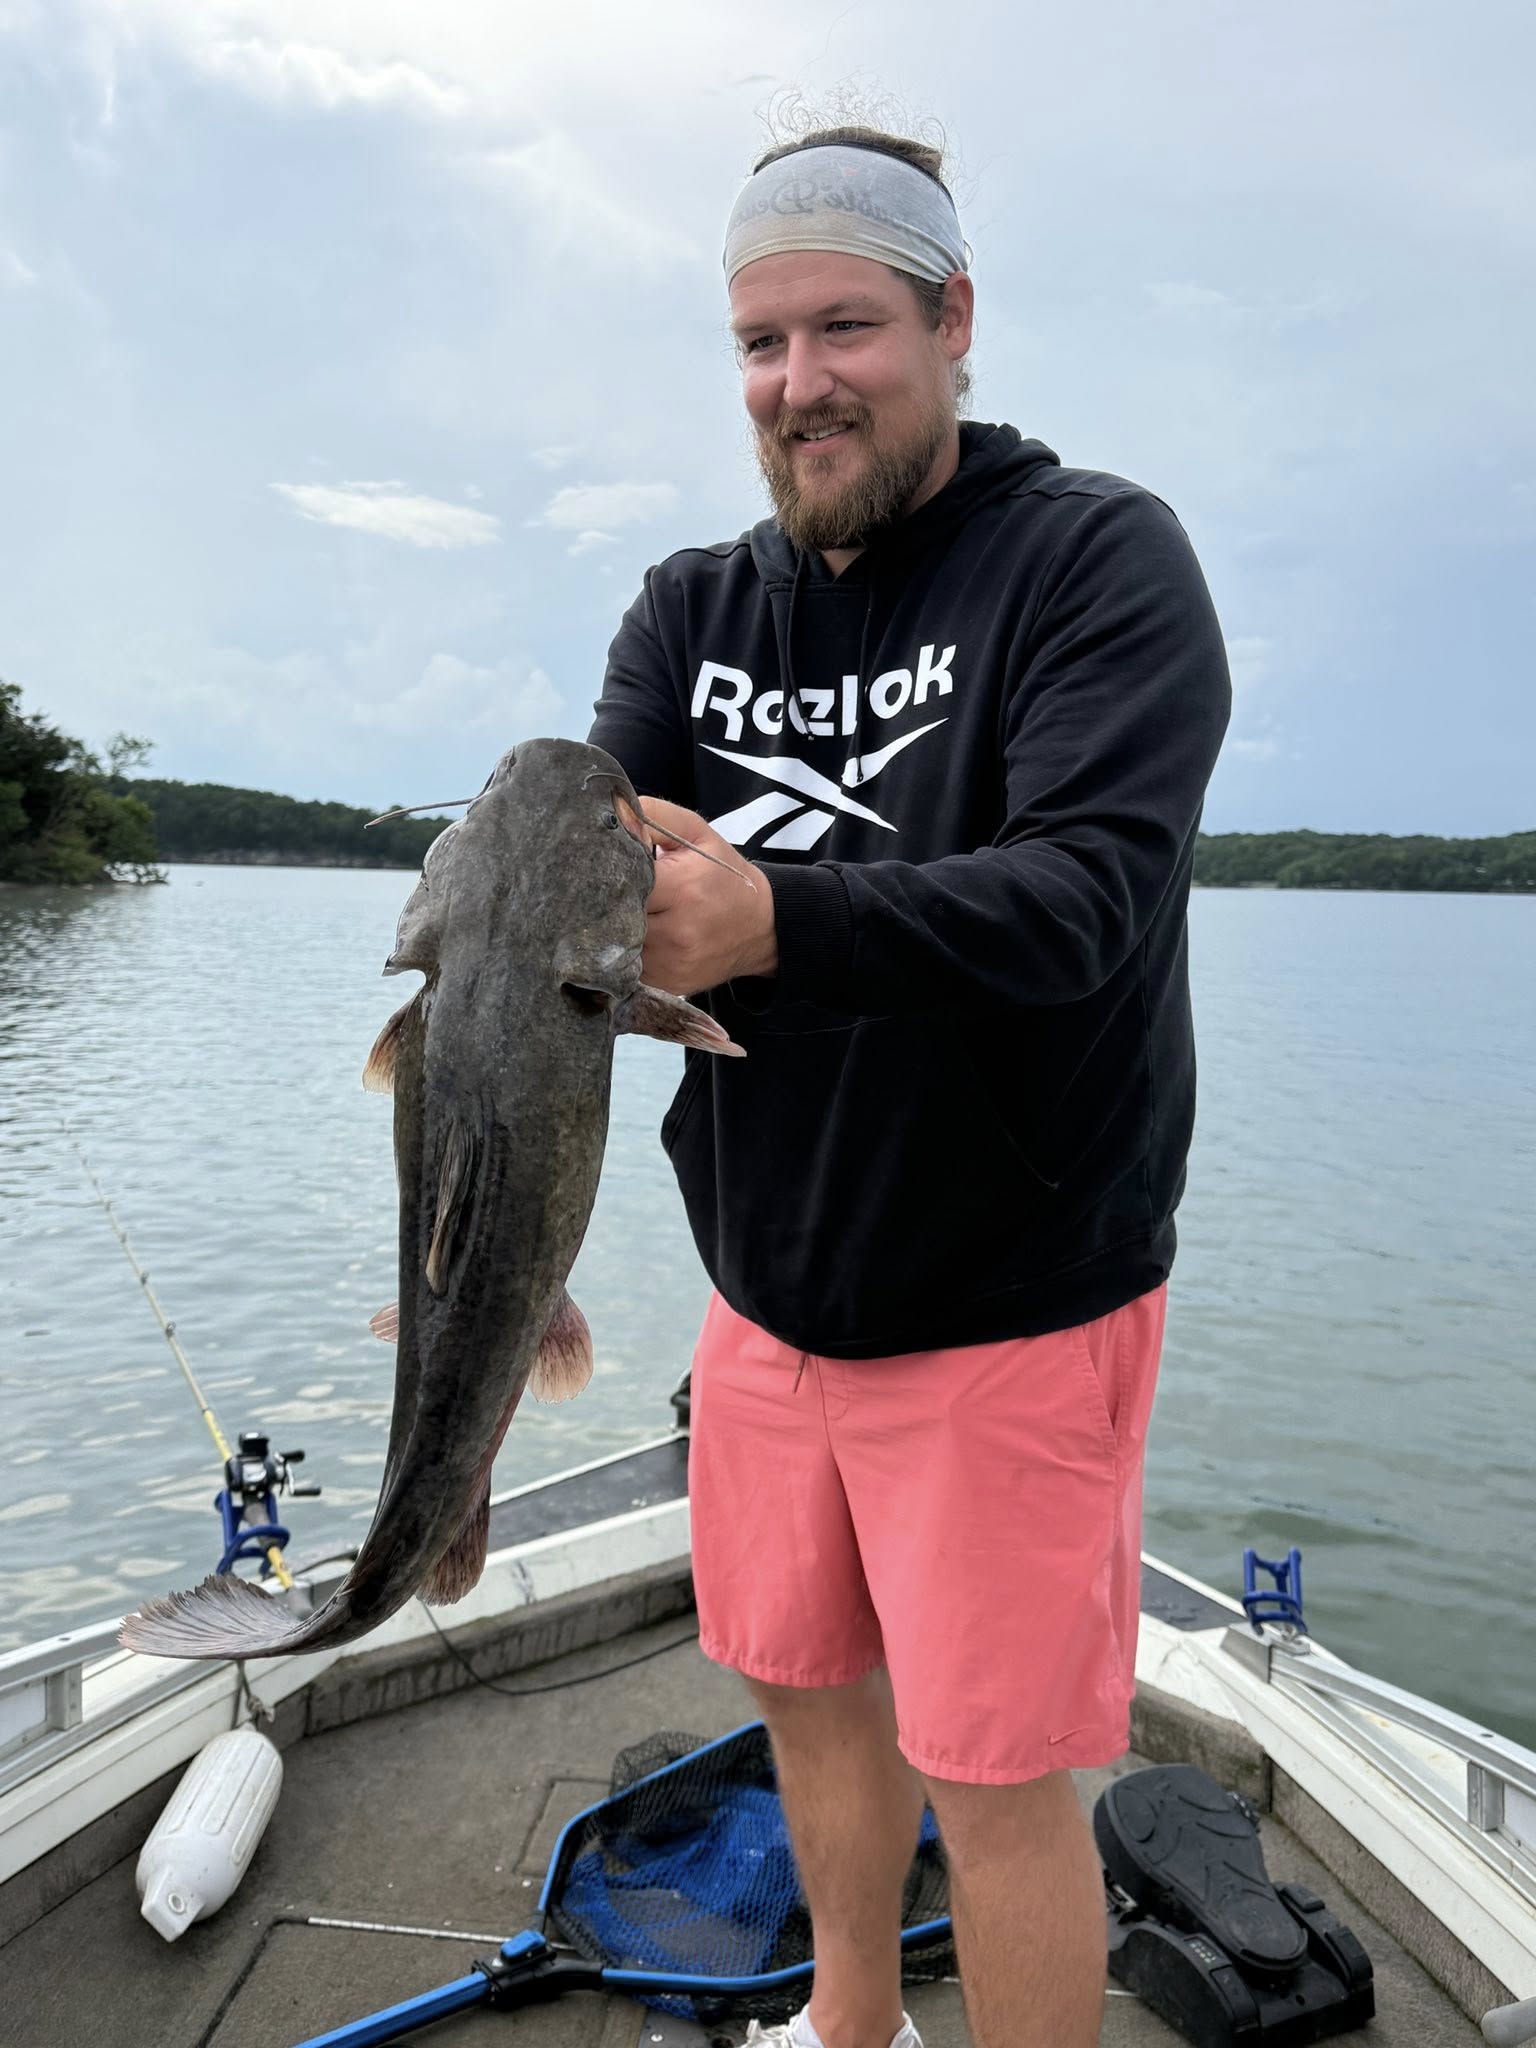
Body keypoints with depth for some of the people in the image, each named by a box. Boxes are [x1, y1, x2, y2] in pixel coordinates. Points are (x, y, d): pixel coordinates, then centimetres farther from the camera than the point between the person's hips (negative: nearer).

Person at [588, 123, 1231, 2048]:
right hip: (767, 1292, 6)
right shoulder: (690, 610, 6)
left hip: (1009, 1305, -5)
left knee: (993, 1776, 6)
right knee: (802, 1682, 21)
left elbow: (1093, 891, -25)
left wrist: (772, 917, -40)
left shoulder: (1098, 557, -10)